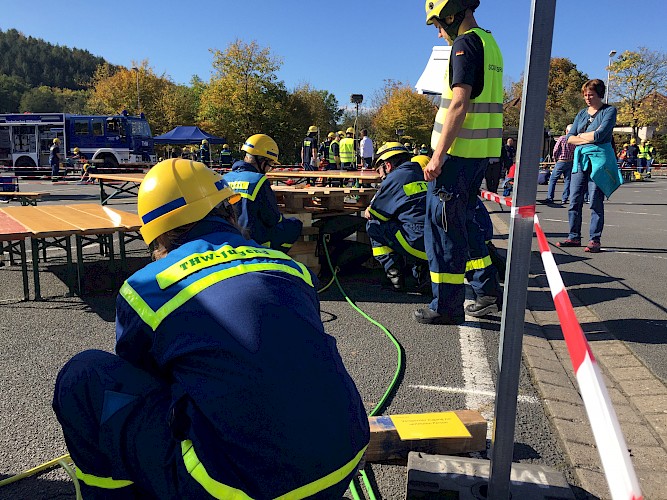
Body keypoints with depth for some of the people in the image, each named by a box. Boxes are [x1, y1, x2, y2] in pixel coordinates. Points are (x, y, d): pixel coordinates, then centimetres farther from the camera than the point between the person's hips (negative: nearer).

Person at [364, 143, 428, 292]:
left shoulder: (394, 178, 0)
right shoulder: (421, 176, 20)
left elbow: (370, 214, 7)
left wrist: (368, 212, 30)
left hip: (419, 245, -7)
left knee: (373, 225, 9)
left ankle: (395, 277, 5)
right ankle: (423, 270, 14)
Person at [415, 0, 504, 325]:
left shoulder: (466, 43, -10)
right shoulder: (490, 43, 19)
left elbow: (459, 104, -20)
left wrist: (438, 155, -20)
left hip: (458, 151, -9)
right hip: (481, 152, 9)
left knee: (442, 225, -3)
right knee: (463, 222, 18)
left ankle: (446, 307, 4)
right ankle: (488, 293, 24)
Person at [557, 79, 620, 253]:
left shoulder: (609, 111, 1)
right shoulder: (582, 113, 17)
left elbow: (599, 135, -13)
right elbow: (570, 138, 8)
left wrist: (580, 136, 2)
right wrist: (588, 139, -6)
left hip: (599, 158, -5)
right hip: (580, 158, 5)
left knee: (596, 201, -6)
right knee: (575, 200, 2)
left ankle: (595, 240, -1)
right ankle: (574, 237, 10)